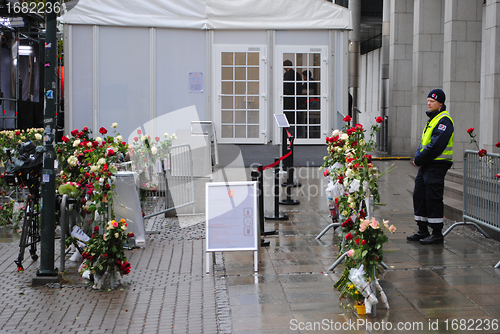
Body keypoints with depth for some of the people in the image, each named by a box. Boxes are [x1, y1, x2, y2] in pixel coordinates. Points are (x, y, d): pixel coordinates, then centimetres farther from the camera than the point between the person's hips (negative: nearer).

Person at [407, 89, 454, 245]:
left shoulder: (444, 120, -13)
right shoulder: (432, 119, 19)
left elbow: (436, 145, -21)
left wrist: (419, 159, -14)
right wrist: (418, 157, 4)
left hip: (436, 165, -10)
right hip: (426, 165, 10)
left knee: (433, 198, -7)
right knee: (419, 195, 10)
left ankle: (437, 233, 1)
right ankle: (423, 231, 19)